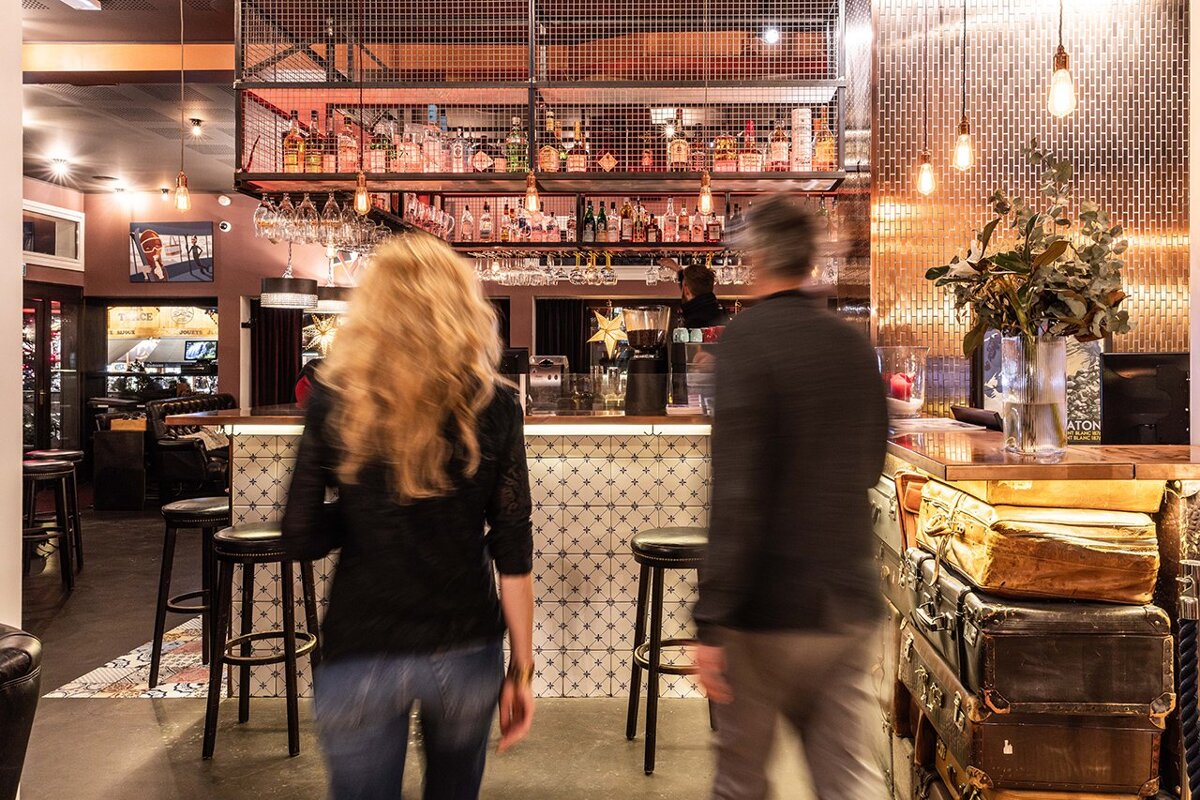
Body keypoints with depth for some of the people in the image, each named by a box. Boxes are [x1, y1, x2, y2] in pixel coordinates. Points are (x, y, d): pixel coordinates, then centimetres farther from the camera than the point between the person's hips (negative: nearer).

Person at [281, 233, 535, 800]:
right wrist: (522, 667, 4)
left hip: (360, 653, -2)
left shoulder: (333, 401, -5)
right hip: (465, 648, 2)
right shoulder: (492, 407, -4)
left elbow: (301, 539, -5)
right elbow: (513, 551, -4)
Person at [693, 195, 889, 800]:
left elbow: (735, 493, -20)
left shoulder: (747, 338, -13)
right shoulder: (855, 346, 6)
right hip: (849, 603, 5)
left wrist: (711, 619, -18)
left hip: (770, 609, -5)